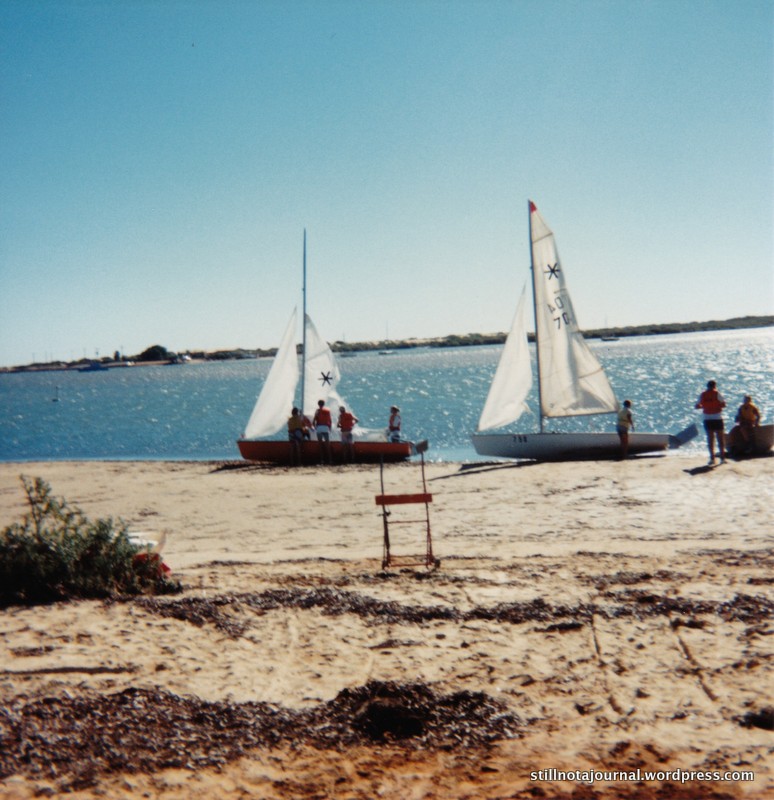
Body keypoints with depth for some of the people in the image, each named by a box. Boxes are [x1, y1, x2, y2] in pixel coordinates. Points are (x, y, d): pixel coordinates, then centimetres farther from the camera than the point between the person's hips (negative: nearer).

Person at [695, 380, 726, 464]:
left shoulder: (702, 395, 4)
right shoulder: (717, 394, -5)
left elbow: (696, 406, 8)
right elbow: (724, 405, -7)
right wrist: (718, 405, 11)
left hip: (707, 419, 2)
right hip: (717, 418, -2)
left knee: (710, 438, 5)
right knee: (720, 438, 5)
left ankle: (712, 458, 2)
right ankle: (722, 457, 2)